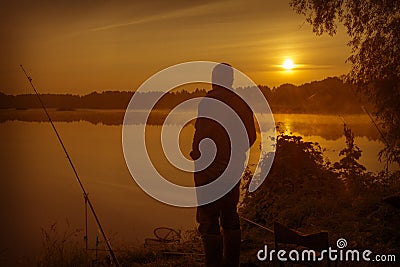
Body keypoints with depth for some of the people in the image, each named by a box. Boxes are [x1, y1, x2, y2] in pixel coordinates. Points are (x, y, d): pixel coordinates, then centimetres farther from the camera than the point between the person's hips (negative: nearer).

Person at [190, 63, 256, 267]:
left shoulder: (209, 101, -14)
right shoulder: (241, 103, 7)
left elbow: (203, 136, -20)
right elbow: (251, 137, 11)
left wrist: (196, 155, -3)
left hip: (210, 168, -7)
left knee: (208, 220, -1)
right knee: (230, 216, 17)